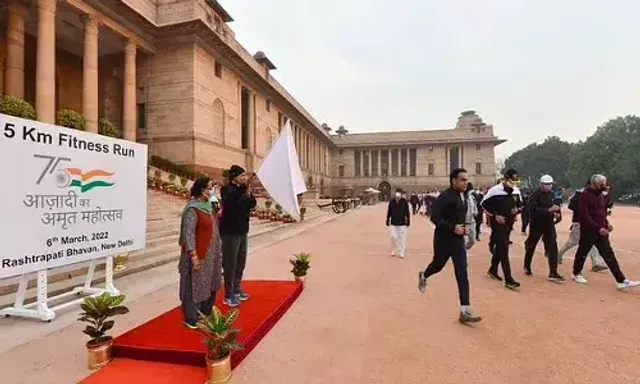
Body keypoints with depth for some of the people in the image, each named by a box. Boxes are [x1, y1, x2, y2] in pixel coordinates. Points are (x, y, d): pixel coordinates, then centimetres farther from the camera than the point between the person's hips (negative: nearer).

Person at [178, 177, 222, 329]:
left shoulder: (207, 206, 8)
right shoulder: (192, 209, -18)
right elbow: (188, 233, -21)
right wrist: (193, 255, -24)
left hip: (210, 255, 9)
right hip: (198, 255, -8)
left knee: (208, 285, 19)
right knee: (194, 286, 4)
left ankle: (206, 313, 35)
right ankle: (191, 319, 18)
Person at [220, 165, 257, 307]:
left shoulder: (242, 189, 12)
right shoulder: (227, 189, -10)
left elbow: (252, 204, 6)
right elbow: (231, 198, -32)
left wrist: (249, 194, -11)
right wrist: (244, 186, -35)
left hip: (242, 231, 8)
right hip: (230, 232, -8)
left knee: (240, 263, 14)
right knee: (230, 264, -3)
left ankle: (236, 290, 28)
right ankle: (229, 295, 8)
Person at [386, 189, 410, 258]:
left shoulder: (404, 202, -5)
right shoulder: (392, 202, -2)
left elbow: (407, 212, -1)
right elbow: (389, 212, 5)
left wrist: (408, 221, -1)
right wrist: (387, 221, 7)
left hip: (402, 223, -1)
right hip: (393, 223, 1)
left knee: (402, 238, 3)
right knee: (393, 237, 0)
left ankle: (401, 253, 14)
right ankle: (393, 251, 22)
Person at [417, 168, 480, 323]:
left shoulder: (465, 196, 6)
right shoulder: (445, 196, -19)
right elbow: (435, 218, -24)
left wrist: (464, 228, 4)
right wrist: (453, 227, -29)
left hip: (458, 240, 6)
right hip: (443, 239, -6)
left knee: (462, 275, 0)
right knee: (438, 265, 17)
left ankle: (465, 311, 3)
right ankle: (423, 276, 52)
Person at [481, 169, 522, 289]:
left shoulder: (516, 191, 5)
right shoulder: (495, 190, -13)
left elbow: (519, 204, 19)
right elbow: (484, 204, -10)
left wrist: (517, 209, -4)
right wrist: (495, 215, -17)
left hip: (509, 222, 7)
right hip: (498, 222, -7)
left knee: (500, 246, 17)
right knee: (503, 249, -10)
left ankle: (493, 270, 35)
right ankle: (508, 279, -7)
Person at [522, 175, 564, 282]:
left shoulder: (551, 194, 6)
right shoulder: (535, 195, -14)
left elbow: (555, 206, 20)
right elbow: (533, 209, -26)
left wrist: (557, 212, 0)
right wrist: (549, 210, -31)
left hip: (549, 224, 5)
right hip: (536, 225, -5)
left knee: (553, 247, -3)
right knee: (531, 246, 10)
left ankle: (553, 273, 2)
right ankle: (527, 266, 32)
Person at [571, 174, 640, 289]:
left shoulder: (600, 195, 10)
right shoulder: (586, 195, -17)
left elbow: (601, 212, 22)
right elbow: (584, 216, -22)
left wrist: (606, 223, 7)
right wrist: (598, 228, -23)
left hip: (601, 231, 8)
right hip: (588, 231, -7)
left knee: (609, 255, 5)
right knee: (582, 253, 7)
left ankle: (621, 281, 7)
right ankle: (577, 274, 26)